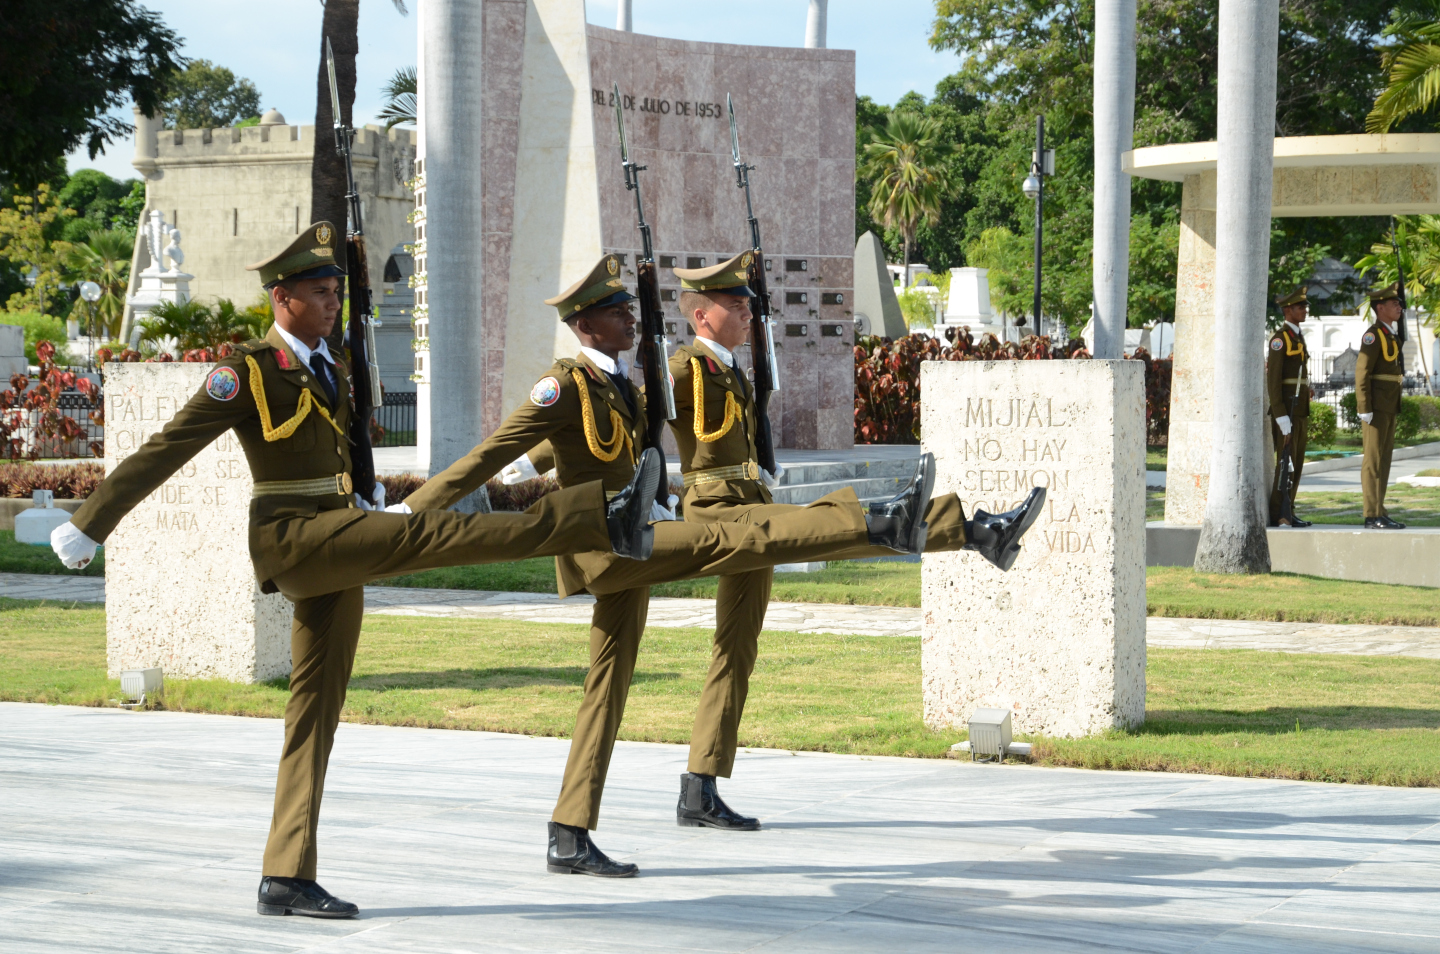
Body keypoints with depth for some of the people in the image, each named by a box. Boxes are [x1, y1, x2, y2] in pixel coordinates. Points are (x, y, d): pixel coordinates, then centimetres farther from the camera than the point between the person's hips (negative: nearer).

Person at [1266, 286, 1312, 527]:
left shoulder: (1298, 338, 18)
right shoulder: (1280, 339, -10)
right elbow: (1273, 380, -16)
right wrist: (1281, 417, -21)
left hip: (1300, 410, 9)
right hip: (1285, 408, -9)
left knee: (1297, 463, 9)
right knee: (1286, 462, -10)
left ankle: (1288, 513, 12)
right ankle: (1278, 515, -9)